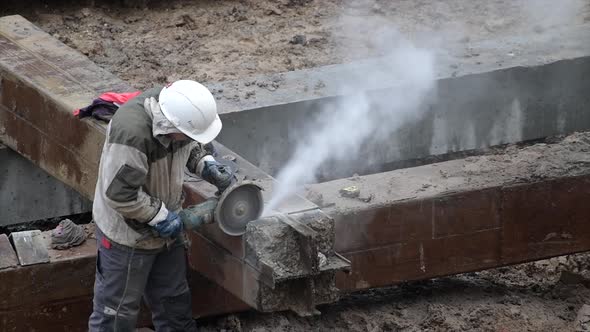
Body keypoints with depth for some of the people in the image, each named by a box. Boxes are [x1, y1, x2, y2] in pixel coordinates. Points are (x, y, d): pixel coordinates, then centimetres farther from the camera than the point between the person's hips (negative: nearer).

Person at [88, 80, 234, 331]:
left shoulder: (175, 104, -14)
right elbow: (120, 194, -33)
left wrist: (207, 164, -11)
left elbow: (194, 145, 8)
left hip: (165, 227, 7)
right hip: (128, 235, -7)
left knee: (174, 300, 22)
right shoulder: (132, 133, -38)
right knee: (117, 310, 7)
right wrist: (161, 217, -22)